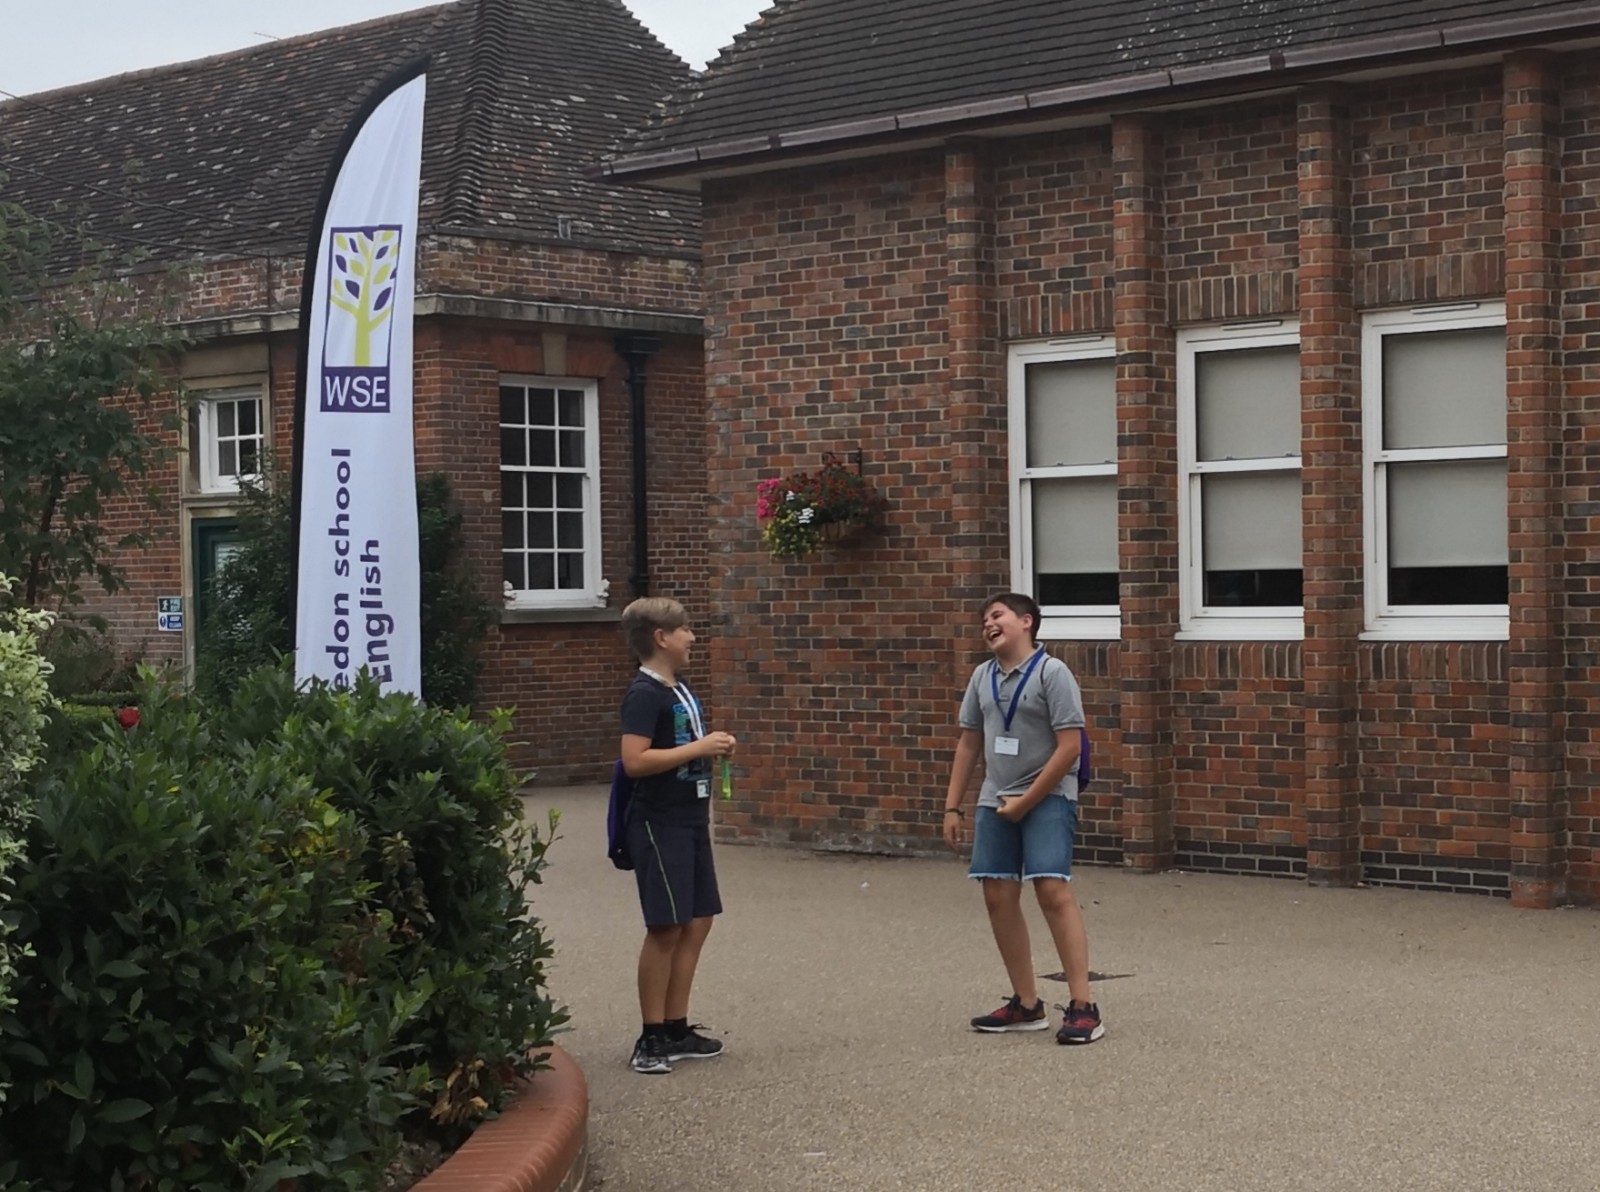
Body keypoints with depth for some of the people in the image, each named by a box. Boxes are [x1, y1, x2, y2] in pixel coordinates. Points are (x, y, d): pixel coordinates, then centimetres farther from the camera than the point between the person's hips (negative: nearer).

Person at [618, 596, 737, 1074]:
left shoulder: (681, 690, 13)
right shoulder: (644, 694, -15)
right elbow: (635, 761, -24)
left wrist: (714, 748, 5)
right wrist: (699, 748, -20)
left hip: (690, 821, 9)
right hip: (659, 825, -9)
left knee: (697, 922, 10)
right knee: (666, 927, -6)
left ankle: (676, 1028, 18)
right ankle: (651, 1038, 1)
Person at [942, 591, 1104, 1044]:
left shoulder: (1051, 672, -9)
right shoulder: (983, 677, 10)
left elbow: (1069, 746, -14)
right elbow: (969, 743, 17)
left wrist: (1026, 801, -14)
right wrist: (953, 807, 12)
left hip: (1047, 799, -7)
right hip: (995, 802, 7)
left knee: (1053, 890, -17)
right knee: (999, 897, 5)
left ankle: (1082, 1006, -14)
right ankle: (1026, 1005, 16)